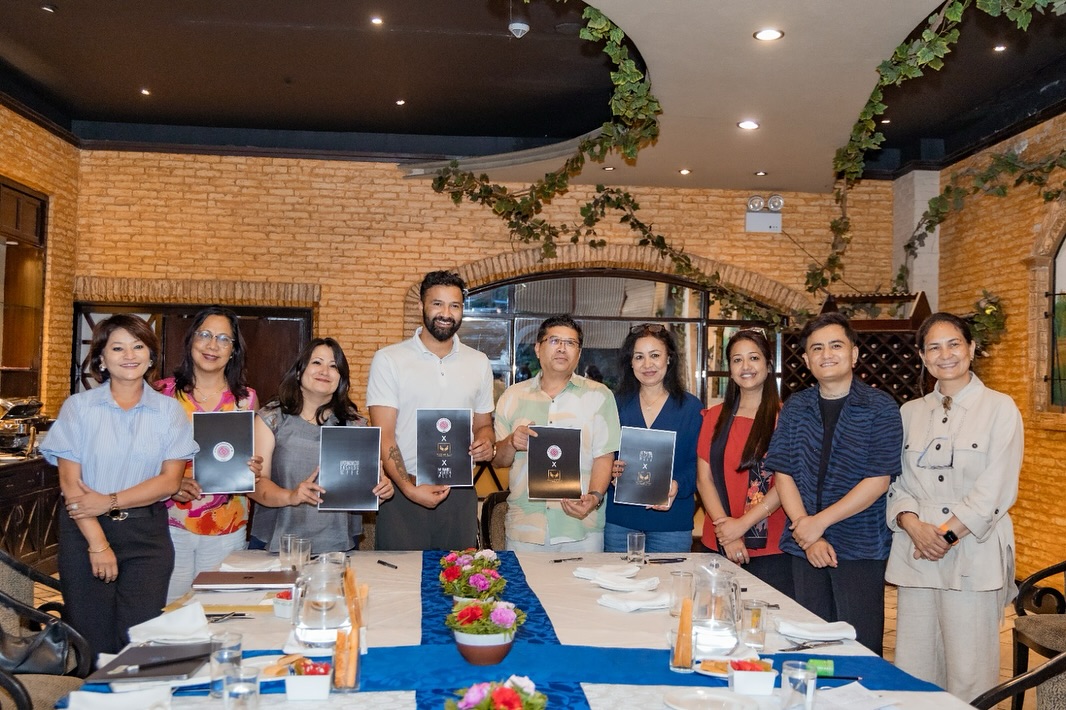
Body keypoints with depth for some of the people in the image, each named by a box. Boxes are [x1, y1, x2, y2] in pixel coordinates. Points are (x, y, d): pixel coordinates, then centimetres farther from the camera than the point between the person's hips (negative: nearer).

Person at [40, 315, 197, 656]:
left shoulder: (170, 411, 5)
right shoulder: (79, 406, 2)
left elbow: (170, 480, -2)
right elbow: (70, 481, -4)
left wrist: (111, 501, -12)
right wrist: (98, 544, -11)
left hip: (147, 537, 0)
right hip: (85, 531, 0)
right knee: (91, 644, 2)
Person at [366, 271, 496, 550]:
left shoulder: (479, 362, 11)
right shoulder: (388, 360, -2)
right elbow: (384, 435, -7)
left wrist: (486, 442, -6)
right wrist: (409, 488, -19)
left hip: (459, 493, 3)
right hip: (403, 492, -3)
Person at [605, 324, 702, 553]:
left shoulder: (691, 408, 2)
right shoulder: (616, 404, 7)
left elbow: (697, 463, -2)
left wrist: (678, 486, -21)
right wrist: (609, 469, -15)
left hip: (671, 521, -1)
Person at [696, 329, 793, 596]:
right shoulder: (715, 417, 10)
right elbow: (704, 478, 4)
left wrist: (742, 524, -14)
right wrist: (725, 529, -9)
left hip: (772, 548, -3)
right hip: (718, 545, 3)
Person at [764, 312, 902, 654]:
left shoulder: (880, 408, -3)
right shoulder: (795, 408, 8)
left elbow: (879, 480, -10)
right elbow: (782, 473, 3)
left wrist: (820, 521, -13)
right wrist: (806, 534, -8)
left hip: (861, 549, -3)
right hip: (804, 549, 4)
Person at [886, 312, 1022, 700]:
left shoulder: (1000, 408, 1)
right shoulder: (910, 412, 13)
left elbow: (996, 488, -7)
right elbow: (897, 482, 10)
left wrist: (948, 534, -12)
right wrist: (914, 526, -8)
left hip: (972, 557, -4)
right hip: (916, 554, 4)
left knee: (968, 676, -2)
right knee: (913, 674, 6)